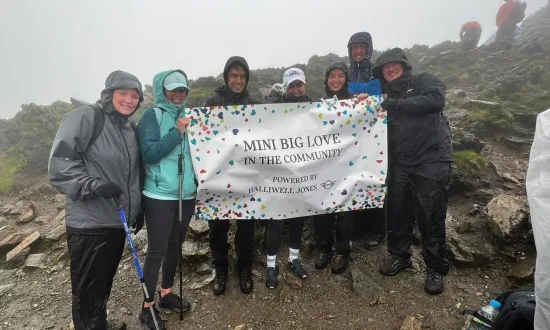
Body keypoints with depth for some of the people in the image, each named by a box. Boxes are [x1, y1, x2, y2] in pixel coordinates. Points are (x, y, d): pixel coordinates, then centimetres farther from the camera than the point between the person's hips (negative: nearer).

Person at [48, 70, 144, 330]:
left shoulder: (129, 128, 13)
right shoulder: (85, 117, -11)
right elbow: (59, 162, -17)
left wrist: (138, 209, 19)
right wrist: (93, 185, -29)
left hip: (117, 221, 7)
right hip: (89, 223, -7)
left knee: (105, 283, 21)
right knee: (87, 290, 8)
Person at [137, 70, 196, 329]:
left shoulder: (187, 116, 11)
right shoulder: (152, 116, -5)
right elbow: (149, 154, -16)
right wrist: (177, 132, -20)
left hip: (186, 194, 6)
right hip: (160, 196, -6)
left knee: (175, 247, 16)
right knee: (156, 251, 2)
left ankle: (166, 294, 35)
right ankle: (147, 307, 19)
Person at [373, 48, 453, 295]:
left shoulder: (424, 81, 3)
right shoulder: (387, 96, 17)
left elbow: (436, 100, -18)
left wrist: (396, 104, -17)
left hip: (432, 160, -5)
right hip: (399, 164, 5)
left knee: (430, 216, -1)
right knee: (397, 212, 10)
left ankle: (436, 269, 18)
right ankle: (399, 256, 32)